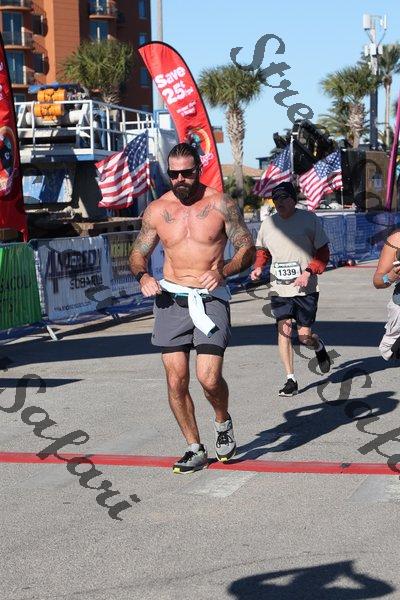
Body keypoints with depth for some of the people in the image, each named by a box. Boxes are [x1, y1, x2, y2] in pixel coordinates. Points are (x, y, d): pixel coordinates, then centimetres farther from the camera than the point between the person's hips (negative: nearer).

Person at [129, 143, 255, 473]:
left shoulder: (221, 204, -2)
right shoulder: (157, 210, 5)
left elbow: (248, 249, 0)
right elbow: (138, 253, 15)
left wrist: (223, 271, -18)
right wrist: (143, 276, -8)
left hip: (211, 298, -3)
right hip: (171, 299, 3)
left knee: (209, 377, -14)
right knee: (176, 381, 1)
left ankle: (223, 421, 20)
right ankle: (195, 449, 18)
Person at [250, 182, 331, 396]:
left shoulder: (309, 219, -4)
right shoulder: (268, 222, 7)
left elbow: (323, 251, -1)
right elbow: (262, 250, 21)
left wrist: (309, 272, -14)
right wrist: (258, 268, 1)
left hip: (305, 288, -3)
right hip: (279, 288, 3)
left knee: (304, 336, -2)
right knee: (283, 331, -5)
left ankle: (319, 347, 35)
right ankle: (291, 380, 4)